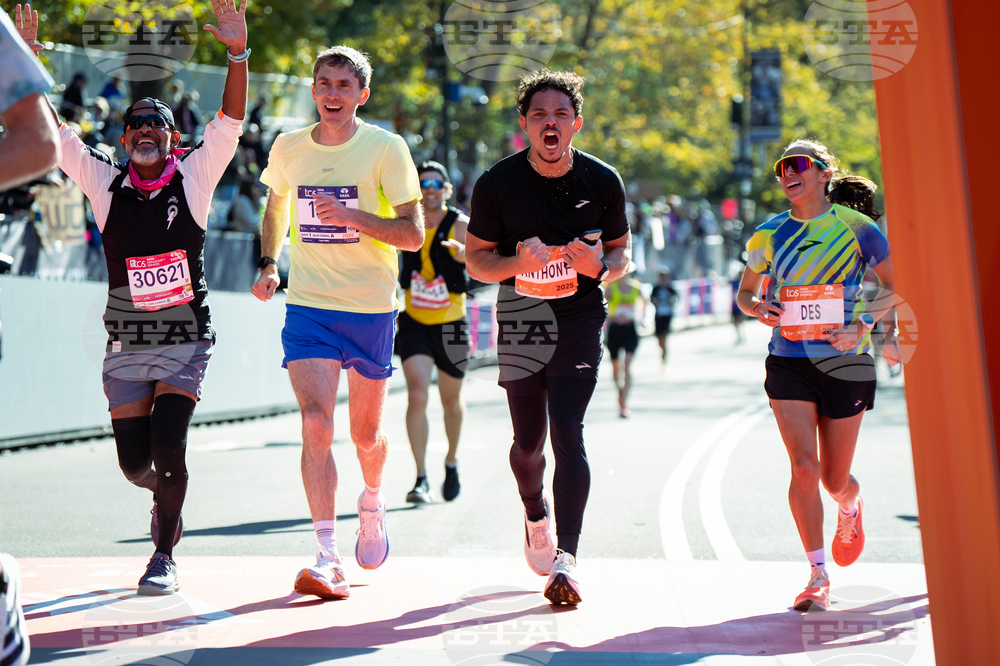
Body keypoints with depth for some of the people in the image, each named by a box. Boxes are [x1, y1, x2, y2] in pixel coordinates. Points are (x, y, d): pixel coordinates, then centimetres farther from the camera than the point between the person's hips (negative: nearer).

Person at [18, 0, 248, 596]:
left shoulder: (194, 178, -2)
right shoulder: (105, 183, 3)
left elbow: (230, 123, -14)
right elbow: (55, 133, -3)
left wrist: (238, 53, -26)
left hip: (186, 340, -2)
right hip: (126, 343, 2)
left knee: (167, 447, -15)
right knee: (134, 462, 2)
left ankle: (164, 557, 4)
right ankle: (167, 495, 39)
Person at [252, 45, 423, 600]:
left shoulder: (386, 149, -7)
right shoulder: (288, 148, 3)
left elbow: (413, 233, -8)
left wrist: (353, 217, -23)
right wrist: (268, 262, 8)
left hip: (372, 308, -1)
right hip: (308, 305, 1)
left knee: (365, 433, 11)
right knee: (315, 424, -15)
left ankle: (372, 503, 45)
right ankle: (328, 560, -14)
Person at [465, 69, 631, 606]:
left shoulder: (602, 181, -1)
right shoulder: (497, 183, -4)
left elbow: (622, 251, 9)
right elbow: (475, 260, 1)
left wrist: (601, 266, -15)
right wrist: (519, 261, -19)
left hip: (580, 319, -1)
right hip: (520, 320, 1)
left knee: (568, 433, -15)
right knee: (528, 440, 7)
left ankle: (566, 557, -16)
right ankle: (535, 514, 39)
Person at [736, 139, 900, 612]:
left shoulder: (856, 228, -2)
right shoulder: (769, 235, 5)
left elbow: (896, 286, 4)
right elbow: (745, 292, 18)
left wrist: (861, 325, -11)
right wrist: (757, 309, -5)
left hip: (844, 361, -1)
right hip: (788, 361, 1)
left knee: (835, 479, 6)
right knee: (804, 467, -14)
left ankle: (851, 508, 45)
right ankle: (819, 575, -2)